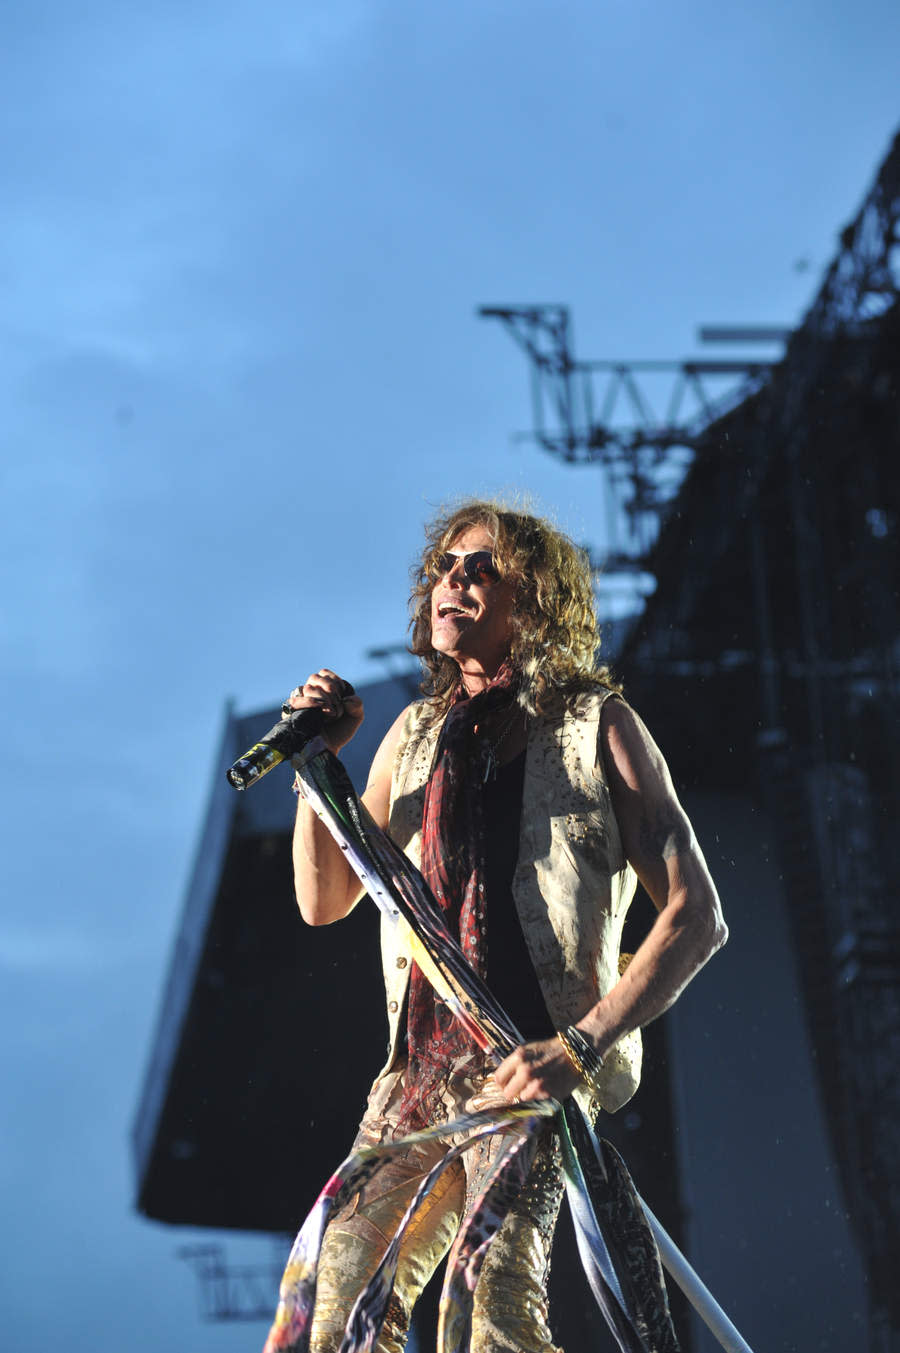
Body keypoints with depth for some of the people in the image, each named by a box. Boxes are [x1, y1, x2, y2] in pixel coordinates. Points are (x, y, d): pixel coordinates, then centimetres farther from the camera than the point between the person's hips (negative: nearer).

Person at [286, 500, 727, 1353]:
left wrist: (580, 1044, -18)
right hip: (420, 1064, 6)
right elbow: (323, 901, 18)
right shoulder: (416, 735, 17)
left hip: (528, 1070, -6)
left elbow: (694, 915, -6)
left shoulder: (595, 727, 0)